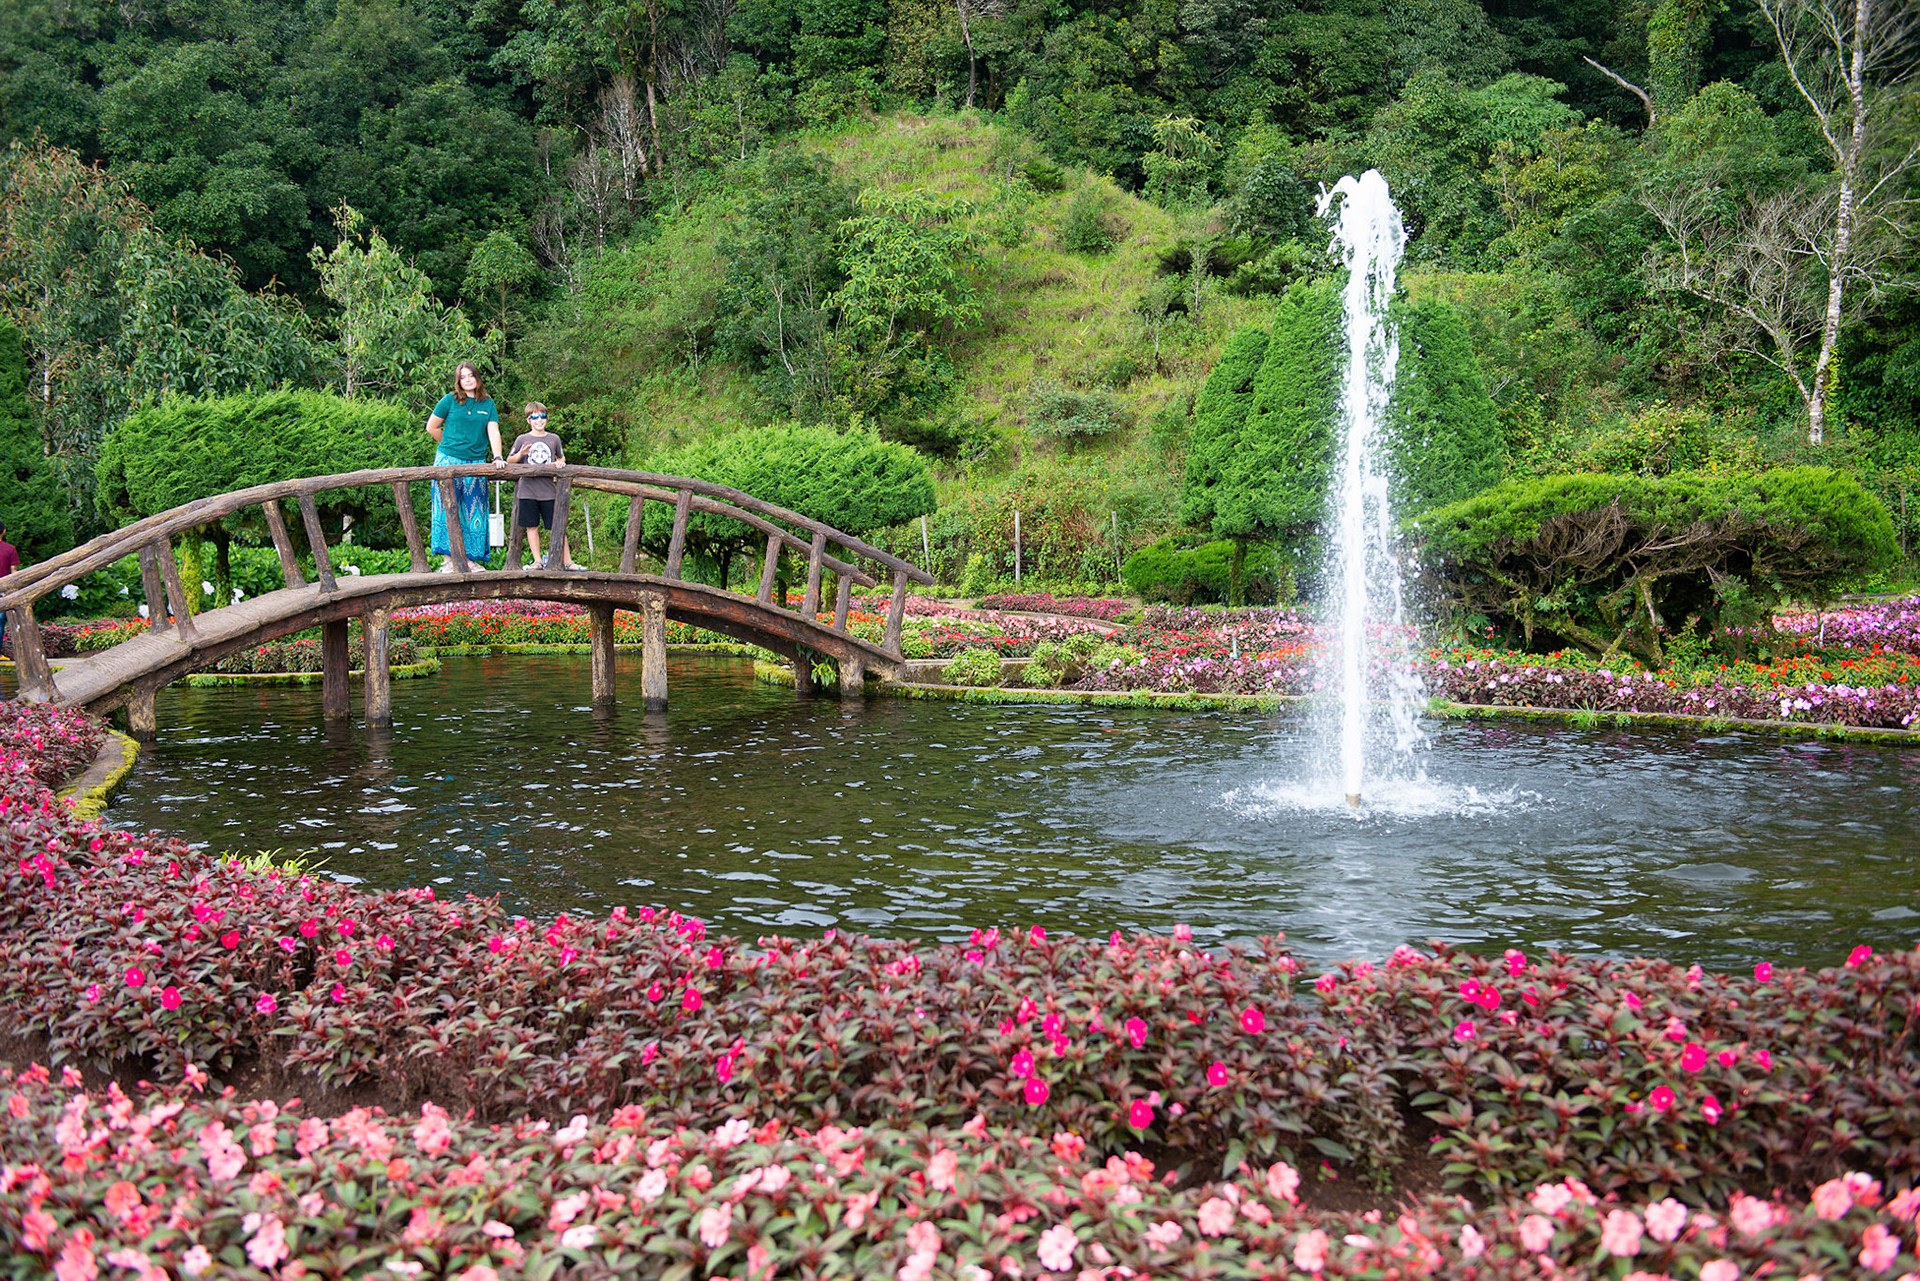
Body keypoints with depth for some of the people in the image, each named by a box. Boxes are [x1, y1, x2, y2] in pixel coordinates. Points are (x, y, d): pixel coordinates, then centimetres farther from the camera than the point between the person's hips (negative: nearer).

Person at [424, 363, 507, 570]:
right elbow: (431, 427, 8)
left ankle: (470, 558, 7)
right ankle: (449, 559, -3)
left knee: (474, 512, 2)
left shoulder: (488, 404, 9)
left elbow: (493, 431, 1)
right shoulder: (450, 400, 2)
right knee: (448, 510, -4)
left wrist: (498, 457, -11)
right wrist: (450, 446, 12)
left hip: (476, 463, 3)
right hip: (449, 461, -3)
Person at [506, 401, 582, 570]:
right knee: (532, 526, 3)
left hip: (548, 491, 0)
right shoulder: (522, 439, 6)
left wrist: (560, 462, 1)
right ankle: (538, 561, 11)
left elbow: (561, 457, 24)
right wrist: (520, 454, -10)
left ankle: (567, 562, 4)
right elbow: (509, 461, 10)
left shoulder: (554, 439, 10)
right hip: (527, 490, 0)